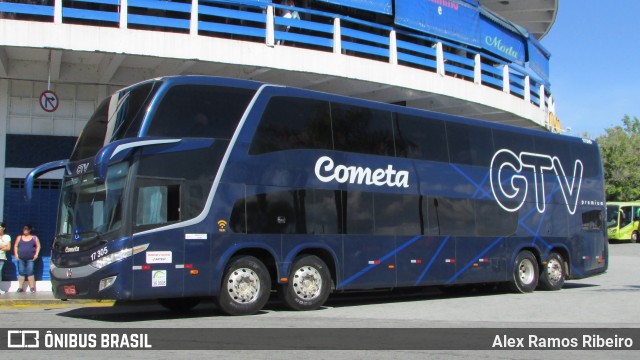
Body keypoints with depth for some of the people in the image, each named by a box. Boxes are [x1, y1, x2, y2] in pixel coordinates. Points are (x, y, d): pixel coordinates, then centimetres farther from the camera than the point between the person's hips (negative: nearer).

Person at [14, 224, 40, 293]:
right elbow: (16, 246, 15)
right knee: (21, 272, 1)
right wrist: (16, 254, 3)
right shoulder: (19, 238, 12)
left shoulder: (34, 238, 7)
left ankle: (32, 287, -3)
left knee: (30, 273, -6)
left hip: (30, 258, -2)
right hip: (21, 258, 2)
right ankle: (20, 287, 6)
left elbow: (38, 246, 7)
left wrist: (36, 254, -3)